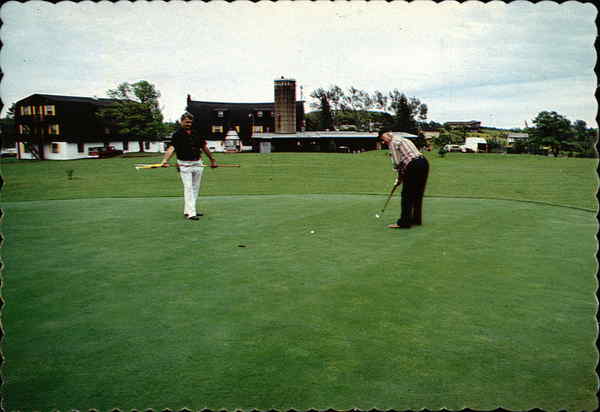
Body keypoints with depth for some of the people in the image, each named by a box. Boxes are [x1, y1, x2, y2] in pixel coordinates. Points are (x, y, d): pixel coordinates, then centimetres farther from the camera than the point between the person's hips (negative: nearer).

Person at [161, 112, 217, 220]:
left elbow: (204, 147, 18)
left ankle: (189, 210, 20)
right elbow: (171, 148, -20)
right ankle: (189, 213, -13)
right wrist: (165, 160, -37)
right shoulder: (177, 135, -6)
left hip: (197, 164, 6)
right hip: (184, 165, -6)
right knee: (188, 188, -10)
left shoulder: (196, 133, 10)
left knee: (195, 188, 10)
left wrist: (212, 160, 21)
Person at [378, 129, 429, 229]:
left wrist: (400, 176, 11)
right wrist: (401, 176, 21)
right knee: (418, 194, 16)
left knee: (407, 196, -3)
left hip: (414, 166, -9)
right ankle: (417, 219, 25)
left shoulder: (393, 143, -1)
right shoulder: (405, 140, 26)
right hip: (424, 163, 9)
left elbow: (397, 162, -5)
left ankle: (404, 222, -1)